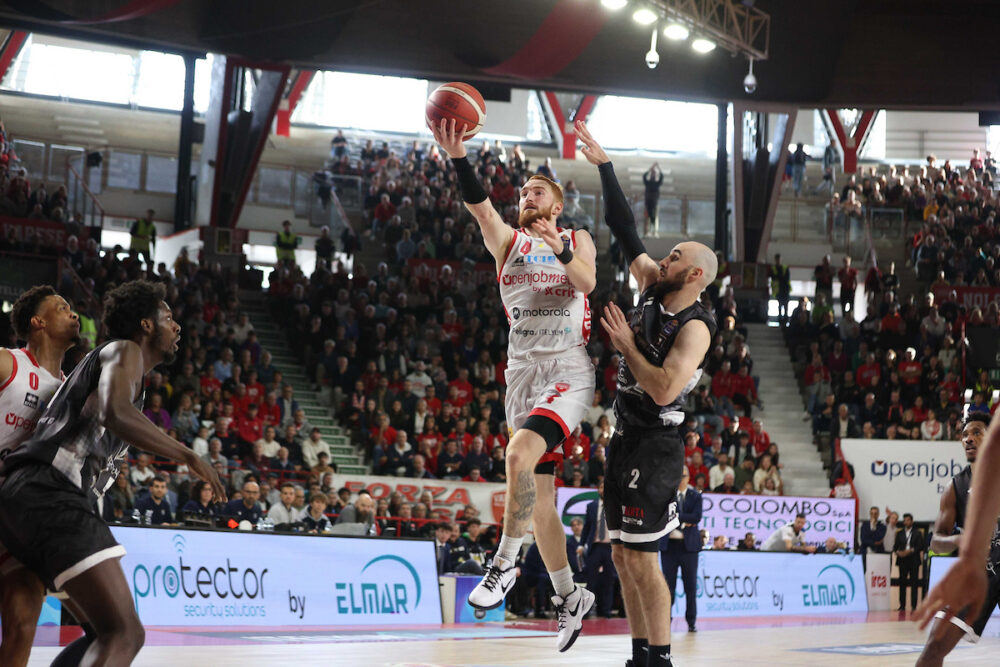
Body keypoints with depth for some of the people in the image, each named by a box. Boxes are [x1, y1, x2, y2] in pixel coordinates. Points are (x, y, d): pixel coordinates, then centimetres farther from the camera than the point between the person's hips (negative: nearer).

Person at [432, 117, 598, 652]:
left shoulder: (576, 239, 11)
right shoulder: (507, 240, 12)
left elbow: (588, 282, -8)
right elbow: (479, 206, -7)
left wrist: (560, 249, -26)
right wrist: (457, 157, -24)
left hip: (569, 374, -4)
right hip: (523, 375, 4)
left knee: (520, 451, -30)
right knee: (538, 494, 6)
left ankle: (505, 562, -17)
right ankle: (569, 597, 20)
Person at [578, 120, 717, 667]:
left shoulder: (695, 329, -17)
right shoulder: (651, 288, 5)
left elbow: (664, 390, -28)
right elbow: (625, 231, 9)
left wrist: (625, 345, -19)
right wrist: (603, 165, 6)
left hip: (655, 447, -9)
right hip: (625, 438, 9)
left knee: (641, 560, -9)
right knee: (623, 556, 11)